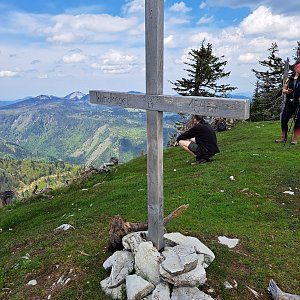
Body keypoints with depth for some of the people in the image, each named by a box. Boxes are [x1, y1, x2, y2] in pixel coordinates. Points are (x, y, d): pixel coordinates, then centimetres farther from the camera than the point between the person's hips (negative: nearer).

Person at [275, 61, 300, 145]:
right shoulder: (289, 79, 10)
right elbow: (283, 89, 14)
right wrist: (287, 91, -9)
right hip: (289, 102, 2)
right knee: (284, 119, 0)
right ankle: (283, 137, 15)